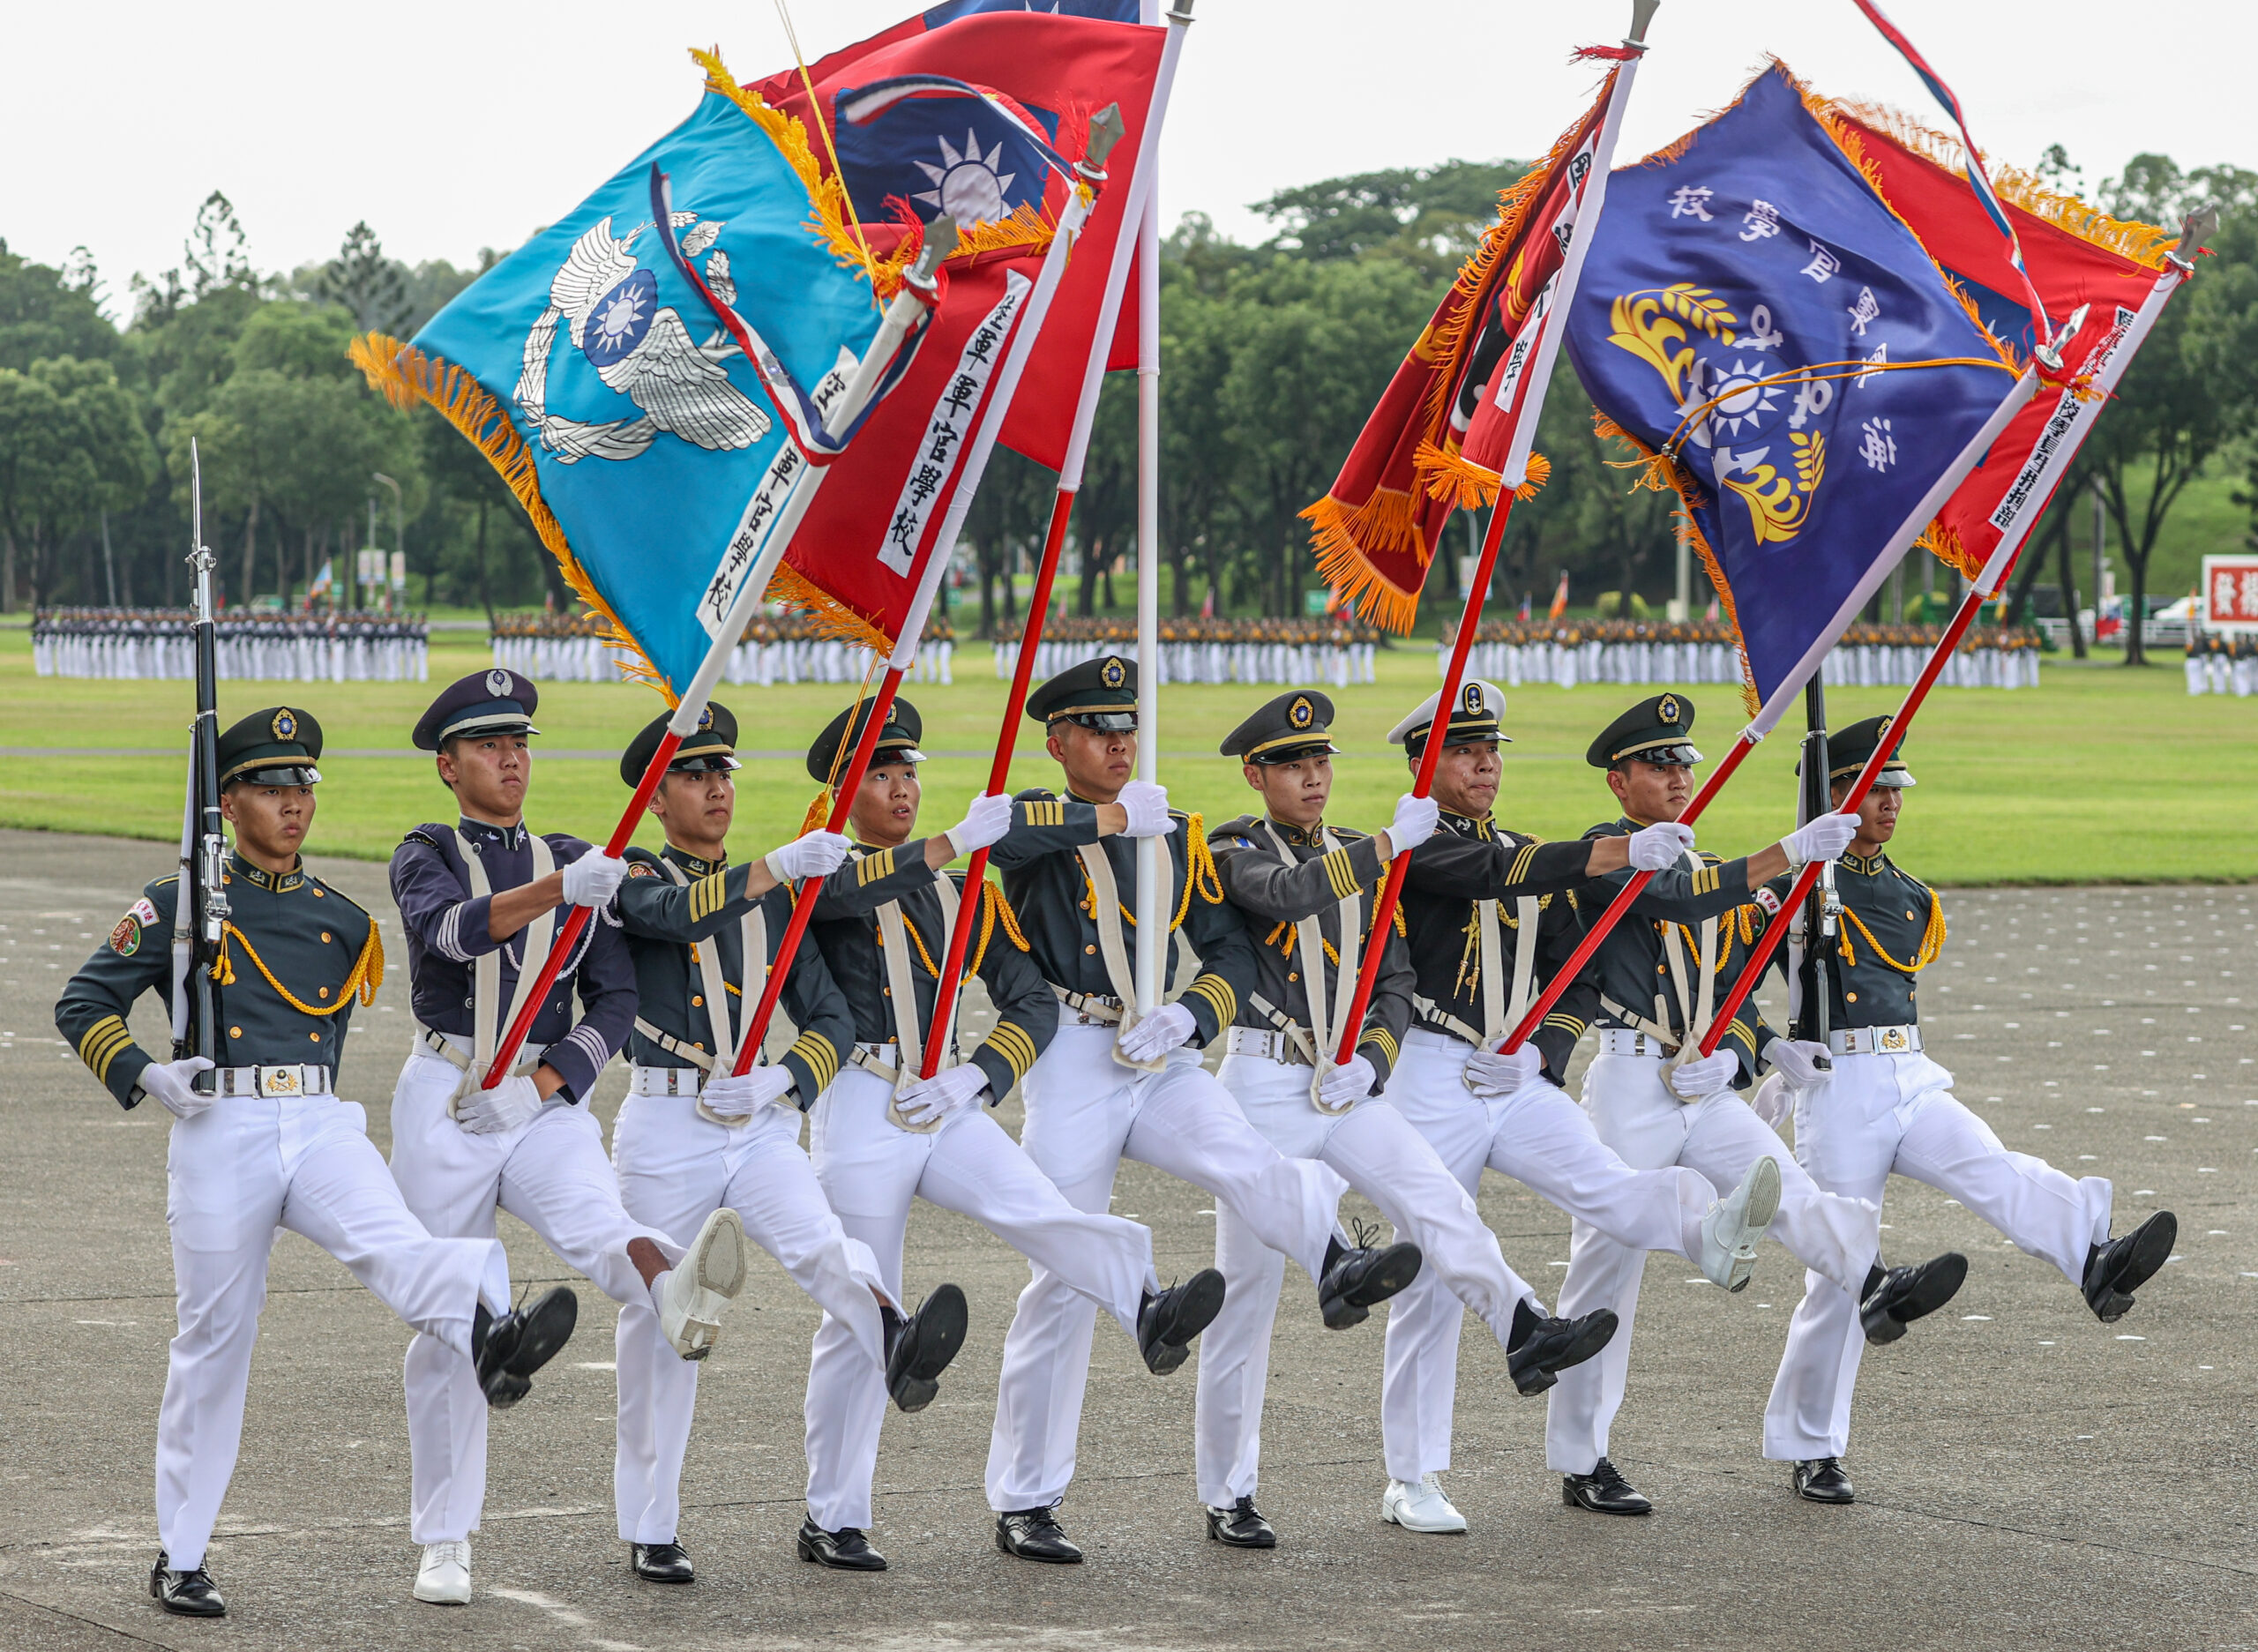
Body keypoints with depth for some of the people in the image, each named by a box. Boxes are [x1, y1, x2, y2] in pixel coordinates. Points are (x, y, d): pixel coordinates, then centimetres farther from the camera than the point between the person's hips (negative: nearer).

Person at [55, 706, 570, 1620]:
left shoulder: (343, 921, 18)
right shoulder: (180, 907, 6)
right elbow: (82, 1004, 5)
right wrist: (144, 1076, -9)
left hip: (321, 1126, 2)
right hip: (220, 1134, -2)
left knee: (393, 1242, -29)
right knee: (213, 1343, 2)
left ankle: (489, 1342, -61)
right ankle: (180, 1559, 14)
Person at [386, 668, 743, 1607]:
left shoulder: (573, 858, 13)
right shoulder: (426, 856, 3)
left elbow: (616, 1001, 8)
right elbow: (455, 928, -22)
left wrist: (546, 1082, -9)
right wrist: (559, 889, -37)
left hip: (550, 1101, 2)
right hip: (446, 1106, -1)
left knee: (594, 1220, -30)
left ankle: (677, 1294, -65)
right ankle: (445, 1545, 10)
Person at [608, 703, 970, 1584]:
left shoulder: (773, 897, 15)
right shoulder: (634, 876, 3)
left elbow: (832, 1018, 12)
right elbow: (677, 912, -22)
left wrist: (784, 1078, -8)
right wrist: (780, 866, -34)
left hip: (762, 1125, 2)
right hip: (666, 1124, -2)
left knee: (818, 1244, -25)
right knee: (660, 1319, 2)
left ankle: (899, 1348, -55)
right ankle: (649, 1528, 12)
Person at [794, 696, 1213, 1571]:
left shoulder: (963, 891, 16)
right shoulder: (824, 872, 1)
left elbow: (1033, 1001, 12)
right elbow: (837, 887, -26)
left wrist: (977, 1074, -7)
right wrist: (950, 843, -34)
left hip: (949, 1107, 3)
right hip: (861, 1112, -3)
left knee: (1040, 1212, -25)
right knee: (860, 1319, 1)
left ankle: (1151, 1312, -49)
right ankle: (832, 1521, 10)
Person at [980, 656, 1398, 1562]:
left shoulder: (1178, 834, 15)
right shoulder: (1043, 828, 1)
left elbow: (1233, 949, 10)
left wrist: (1188, 1015, -10)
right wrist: (1117, 817, -18)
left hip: (1164, 1062, 3)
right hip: (1073, 1066, -3)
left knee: (1243, 1162, -28)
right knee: (1064, 1282, -2)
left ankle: (1338, 1269, -58)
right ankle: (1023, 1503, 8)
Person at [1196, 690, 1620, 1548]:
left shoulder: (1358, 857, 15)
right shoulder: (1233, 849, -3)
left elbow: (1396, 976, 15)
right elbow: (1288, 894, -26)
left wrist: (1372, 1060, -3)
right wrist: (1392, 843, -32)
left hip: (1345, 1091, 5)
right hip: (1263, 1083, -5)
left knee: (1437, 1198, -22)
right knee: (1247, 1289, 0)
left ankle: (1526, 1332, -43)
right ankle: (1227, 1496, 7)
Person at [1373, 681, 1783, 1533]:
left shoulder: (1535, 862, 17)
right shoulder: (1412, 848, -4)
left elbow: (1578, 979, 17)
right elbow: (1500, 874, -24)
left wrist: (1537, 1052, -4)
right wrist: (1625, 850, -34)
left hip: (1521, 1082, 4)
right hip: (1434, 1080, -4)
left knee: (1606, 1184, -25)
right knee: (1430, 1283, 0)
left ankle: (1713, 1229, -56)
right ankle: (1413, 1481, 7)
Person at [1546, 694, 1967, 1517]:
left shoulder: (1713, 871, 21)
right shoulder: (1606, 850, -3)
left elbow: (1733, 993, 21)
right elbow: (1671, 897, -23)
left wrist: (1731, 1051, -1)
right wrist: (1788, 855, -29)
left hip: (1706, 1088, 6)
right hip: (1631, 1084, -6)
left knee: (1785, 1185, -20)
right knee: (1606, 1264, -4)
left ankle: (1877, 1287, -44)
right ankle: (1580, 1462, 2)